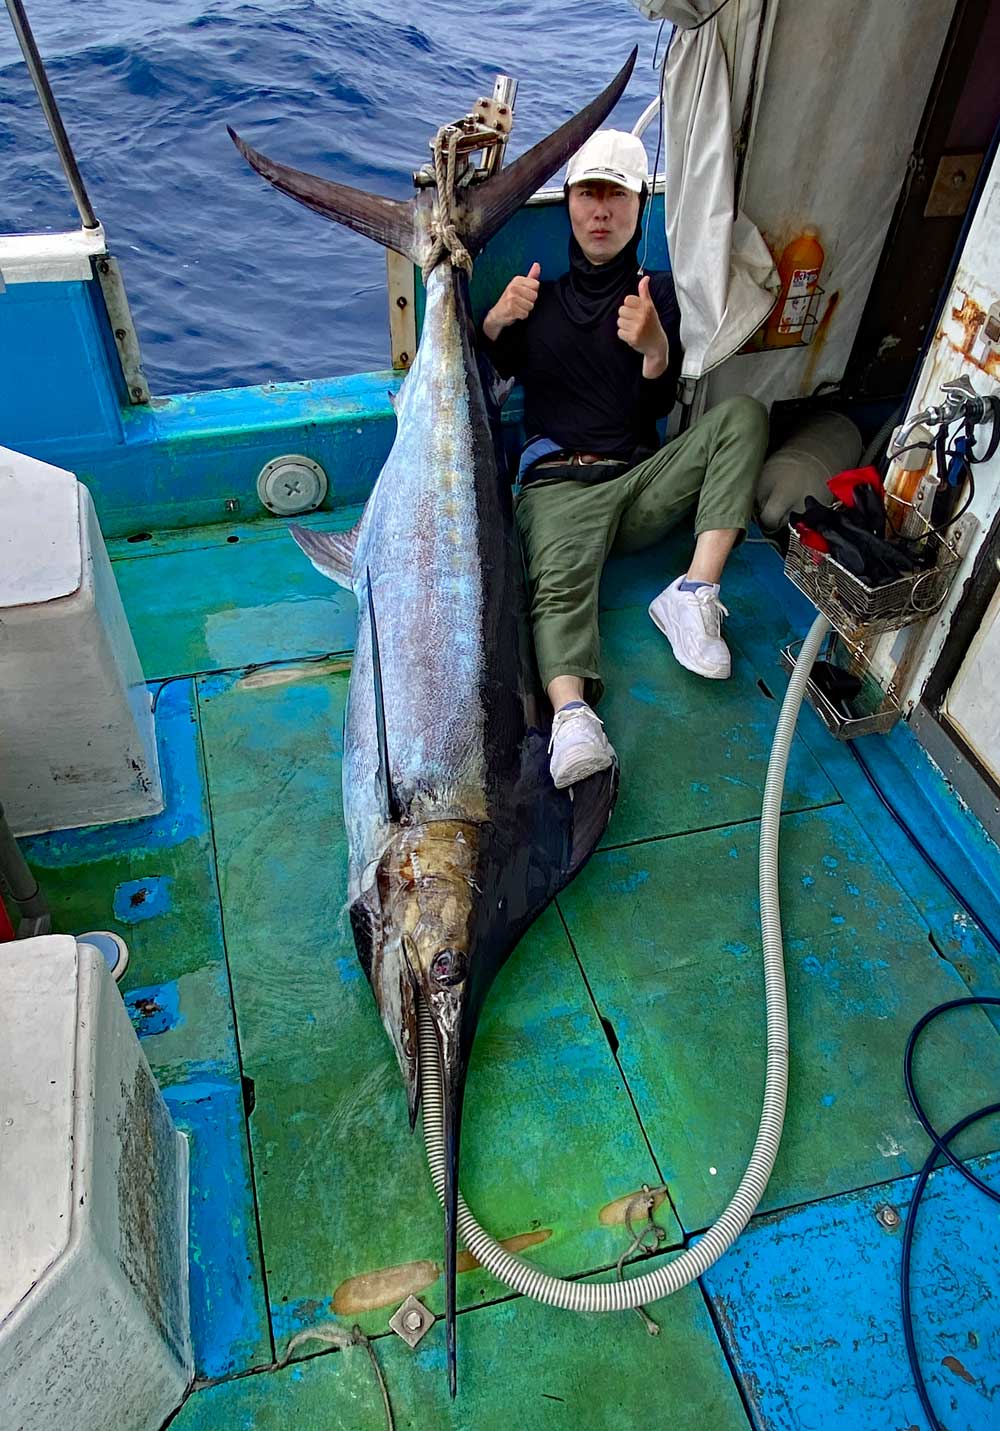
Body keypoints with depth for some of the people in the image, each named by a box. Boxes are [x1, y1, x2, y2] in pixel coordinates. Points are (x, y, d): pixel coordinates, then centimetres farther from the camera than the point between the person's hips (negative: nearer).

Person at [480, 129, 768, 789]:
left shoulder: (660, 294, 17)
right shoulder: (539, 295, 20)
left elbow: (660, 405, 4)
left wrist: (655, 348, -19)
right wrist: (497, 322, -7)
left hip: (642, 476, 2)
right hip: (559, 484, -2)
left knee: (743, 413, -19)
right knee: (559, 586, -33)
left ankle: (695, 593, -29)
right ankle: (574, 720, -58)